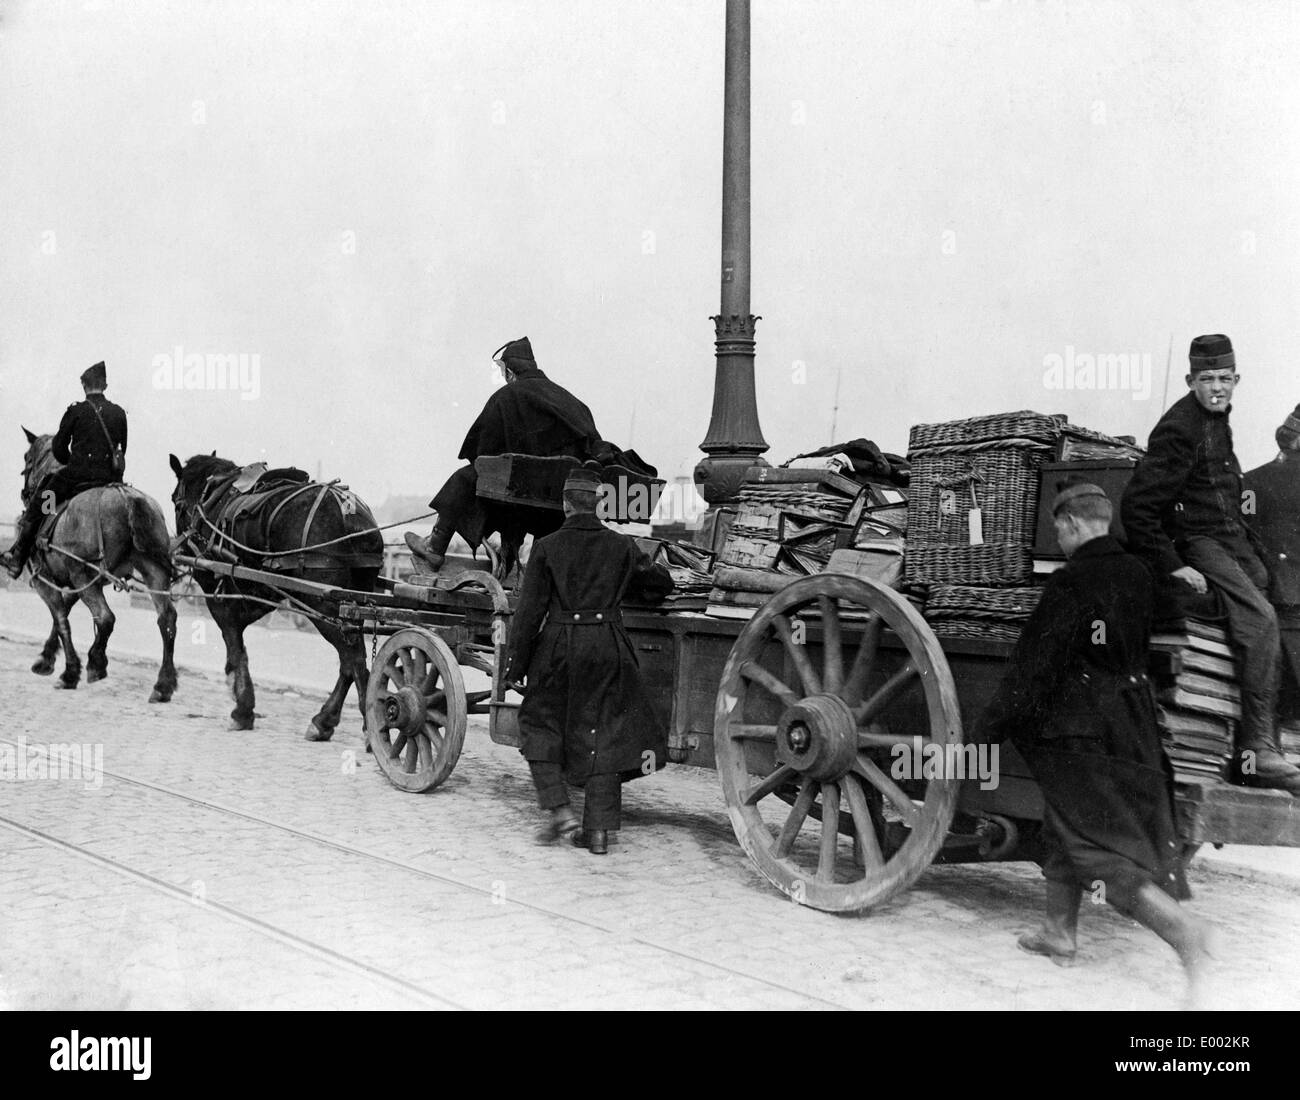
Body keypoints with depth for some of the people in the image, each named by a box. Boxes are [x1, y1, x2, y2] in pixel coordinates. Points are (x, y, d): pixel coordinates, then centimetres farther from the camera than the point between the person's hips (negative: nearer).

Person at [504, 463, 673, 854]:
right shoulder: (621, 546, 4)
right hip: (608, 646, 2)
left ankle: (559, 809, 1)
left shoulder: (546, 547, -3)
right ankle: (599, 828, 9)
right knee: (604, 732, 9)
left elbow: (530, 609, -4)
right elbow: (660, 584, 16)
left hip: (560, 646, -2)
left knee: (540, 724, 14)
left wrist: (517, 662, 2)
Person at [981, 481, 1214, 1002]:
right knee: (1066, 827, 21)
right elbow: (1139, 647, 13)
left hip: (1076, 731, -7)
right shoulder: (1138, 576, 4)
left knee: (1101, 846, -5)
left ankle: (1184, 931, -19)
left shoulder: (1071, 583, -17)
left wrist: (994, 723, -7)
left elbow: (1035, 663, -15)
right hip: (1132, 726, 7)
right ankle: (1060, 932, 30)